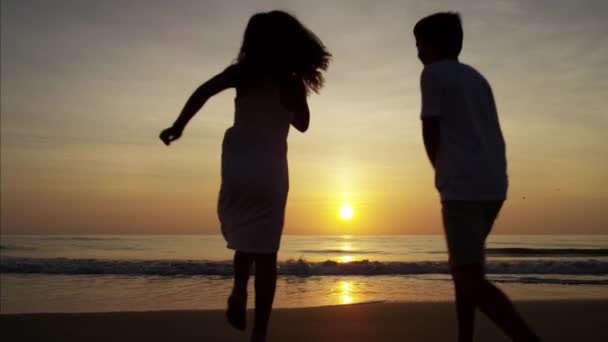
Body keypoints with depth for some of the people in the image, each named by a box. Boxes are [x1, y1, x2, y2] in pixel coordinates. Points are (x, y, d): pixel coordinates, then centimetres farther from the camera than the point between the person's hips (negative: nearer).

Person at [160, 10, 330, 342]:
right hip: (270, 168, -1)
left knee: (245, 237, 21)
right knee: (265, 249, 2)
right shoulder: (292, 82, 5)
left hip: (237, 164, 1)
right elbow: (302, 124, 18)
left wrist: (178, 126, -2)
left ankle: (239, 291, -4)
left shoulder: (244, 71, 5)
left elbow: (203, 91, -7)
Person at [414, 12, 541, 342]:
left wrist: (443, 174, 13)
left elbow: (431, 133, -3)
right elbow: (485, 132, 20)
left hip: (463, 185, -8)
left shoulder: (433, 73, 0)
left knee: (471, 278, -8)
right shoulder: (476, 77, 23)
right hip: (492, 184, 9)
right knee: (464, 268, 19)